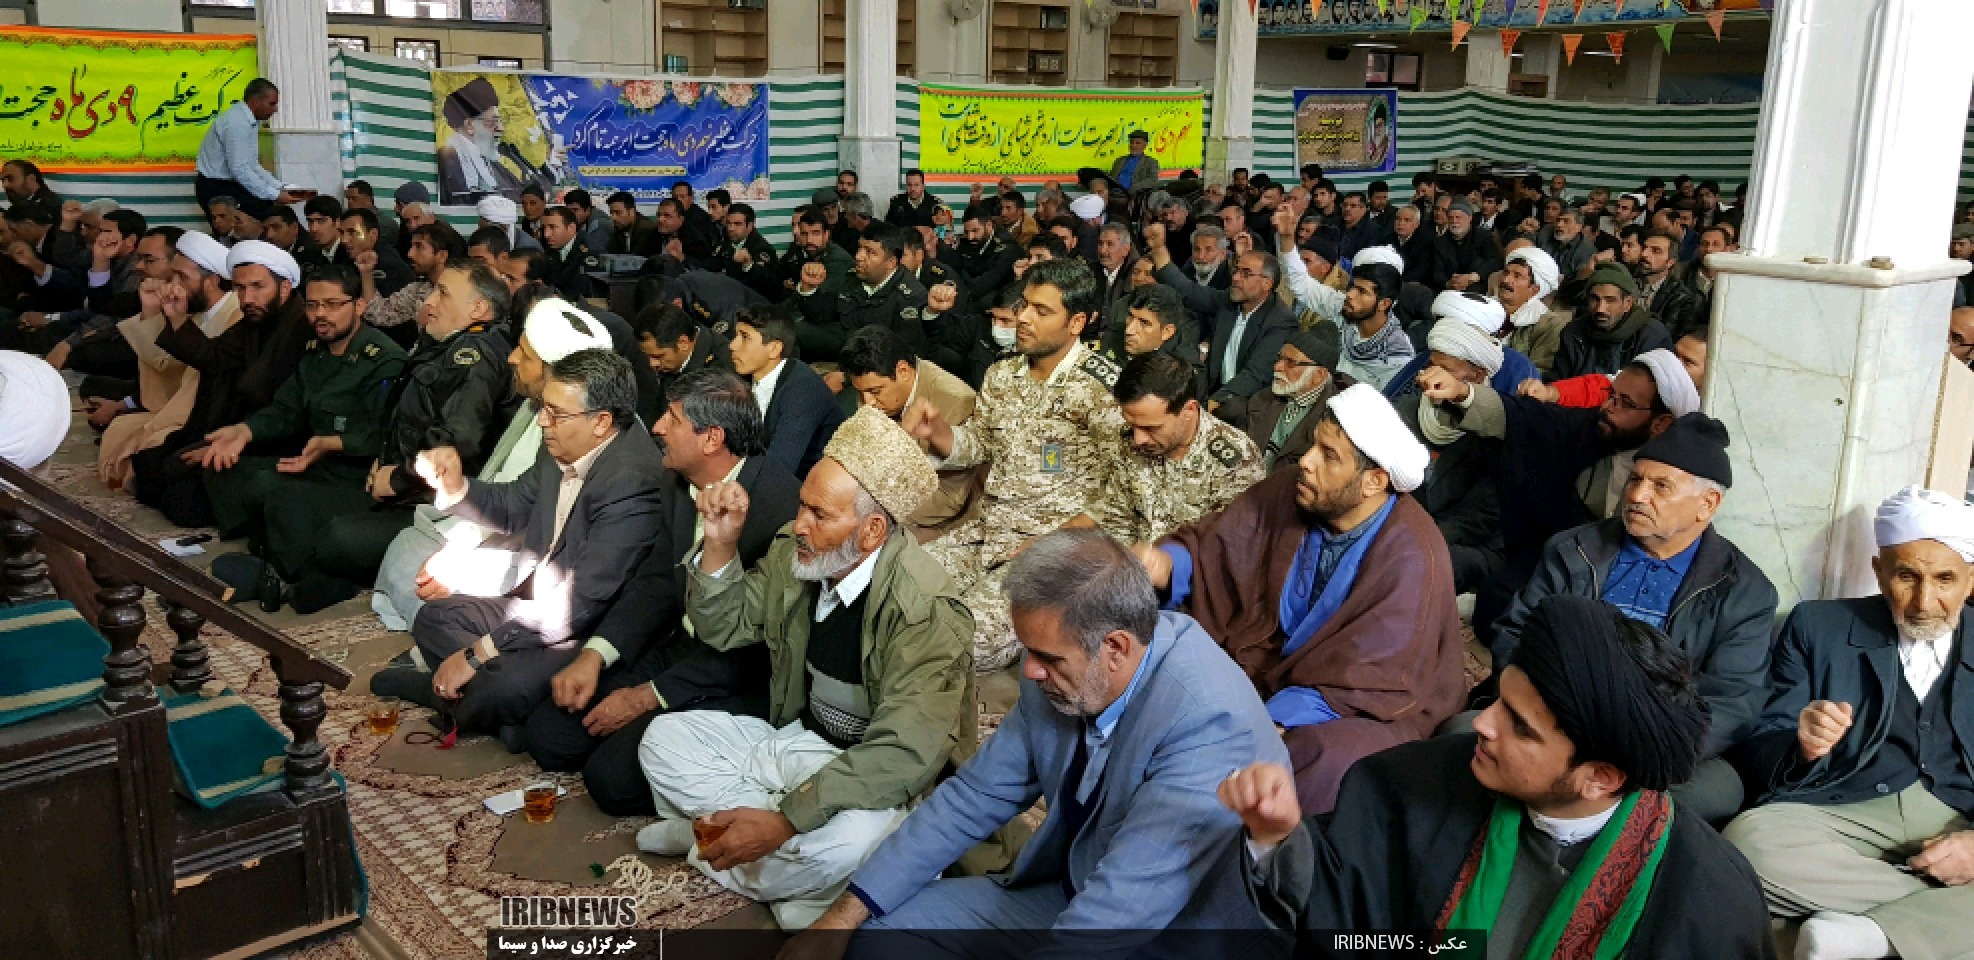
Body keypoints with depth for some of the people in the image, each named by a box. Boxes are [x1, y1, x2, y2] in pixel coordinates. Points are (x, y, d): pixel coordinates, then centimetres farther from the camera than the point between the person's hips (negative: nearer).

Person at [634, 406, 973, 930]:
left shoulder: (925, 611, -27)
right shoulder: (794, 553, -6)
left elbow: (905, 753, -32)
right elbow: (724, 627, 8)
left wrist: (782, 821, -33)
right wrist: (720, 543, -12)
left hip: (880, 776, -7)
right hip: (797, 740, 7)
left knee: (851, 839, -38)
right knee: (664, 738, -5)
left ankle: (705, 840, -8)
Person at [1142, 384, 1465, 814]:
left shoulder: (1410, 557, -25)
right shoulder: (1290, 491, -8)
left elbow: (1369, 684, -26)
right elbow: (1217, 541, -1)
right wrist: (1168, 564, -25)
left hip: (1370, 707, -6)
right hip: (1270, 666, 6)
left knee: (1322, 764, -37)